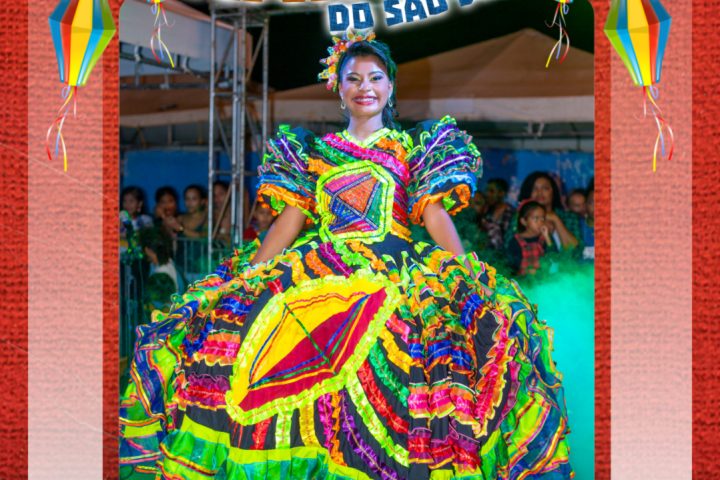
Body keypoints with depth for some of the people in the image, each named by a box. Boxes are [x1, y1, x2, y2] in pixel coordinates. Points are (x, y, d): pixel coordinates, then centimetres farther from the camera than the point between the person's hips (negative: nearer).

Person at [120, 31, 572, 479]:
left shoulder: (413, 147, 15)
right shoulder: (314, 151, 20)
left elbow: (435, 213, 5)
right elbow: (289, 220, 14)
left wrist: (469, 278, -9)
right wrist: (245, 277, 4)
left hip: (394, 272, -1)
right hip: (318, 273, 2)